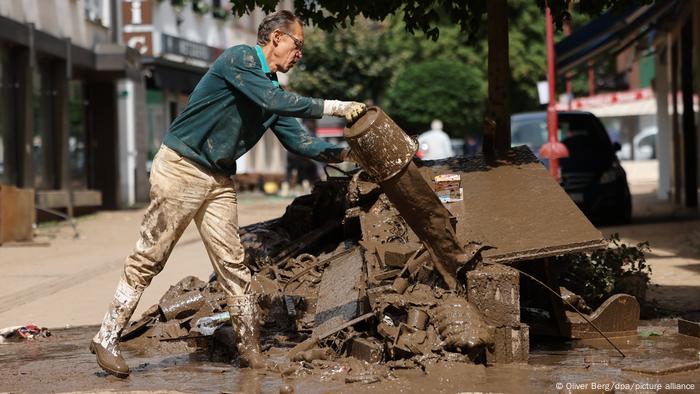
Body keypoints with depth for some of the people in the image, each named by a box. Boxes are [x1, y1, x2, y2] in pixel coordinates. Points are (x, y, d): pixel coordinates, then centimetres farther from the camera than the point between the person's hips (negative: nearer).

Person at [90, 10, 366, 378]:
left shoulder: (272, 87, 13)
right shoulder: (240, 59, -13)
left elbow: (298, 140, 11)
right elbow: (274, 102, -26)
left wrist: (343, 154, 1)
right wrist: (334, 107, -24)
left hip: (219, 180, 8)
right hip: (181, 168, -8)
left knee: (232, 263, 2)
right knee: (148, 259, -5)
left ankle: (249, 348, 7)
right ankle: (106, 339, 0)